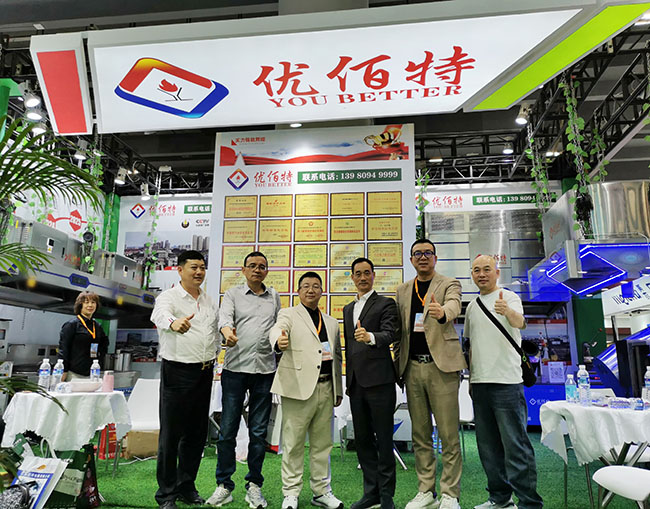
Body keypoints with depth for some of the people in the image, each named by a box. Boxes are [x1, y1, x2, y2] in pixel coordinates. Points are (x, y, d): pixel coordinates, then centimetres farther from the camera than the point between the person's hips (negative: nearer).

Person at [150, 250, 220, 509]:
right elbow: (160, 315, -31)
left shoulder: (210, 301, 12)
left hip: (204, 373, 6)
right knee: (171, 434, 1)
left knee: (197, 433, 13)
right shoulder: (169, 297, -8)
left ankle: (186, 487, 28)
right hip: (177, 373, -6)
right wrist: (173, 323, -52)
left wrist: (214, 354, 9)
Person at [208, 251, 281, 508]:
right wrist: (227, 331, -34)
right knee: (228, 429, 2)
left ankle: (254, 485, 20)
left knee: (259, 431, 7)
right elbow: (224, 315, -14)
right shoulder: (233, 294, 6)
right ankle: (224, 485, 17)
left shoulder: (274, 297, 15)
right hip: (235, 368, -2)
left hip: (265, 370, 2)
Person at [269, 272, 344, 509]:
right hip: (299, 388, -5)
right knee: (293, 444, 2)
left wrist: (338, 390, 16)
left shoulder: (332, 323, 19)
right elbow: (277, 329, -20)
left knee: (322, 443, 13)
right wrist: (279, 341, -44)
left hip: (326, 389, 5)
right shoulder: (288, 314, 3)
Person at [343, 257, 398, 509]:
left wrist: (370, 337, -39)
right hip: (356, 382, 7)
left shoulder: (386, 304, -2)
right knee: (362, 439, 13)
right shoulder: (348, 309, 18)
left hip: (378, 380, -7)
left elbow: (389, 334, -18)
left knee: (384, 439, 1)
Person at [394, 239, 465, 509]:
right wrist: (397, 363, 13)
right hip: (412, 367, 4)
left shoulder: (449, 284, 2)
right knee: (420, 434, 12)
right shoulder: (402, 290, 15)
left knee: (449, 434, 0)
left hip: (441, 365, -4)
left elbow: (453, 306, -22)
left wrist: (441, 312, -45)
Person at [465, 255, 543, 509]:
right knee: (488, 446, 15)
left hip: (506, 382, -7)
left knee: (515, 445, -4)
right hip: (479, 383, 7)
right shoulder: (472, 306, 14)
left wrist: (507, 312, -49)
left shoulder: (509, 297, -5)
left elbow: (520, 322, -27)